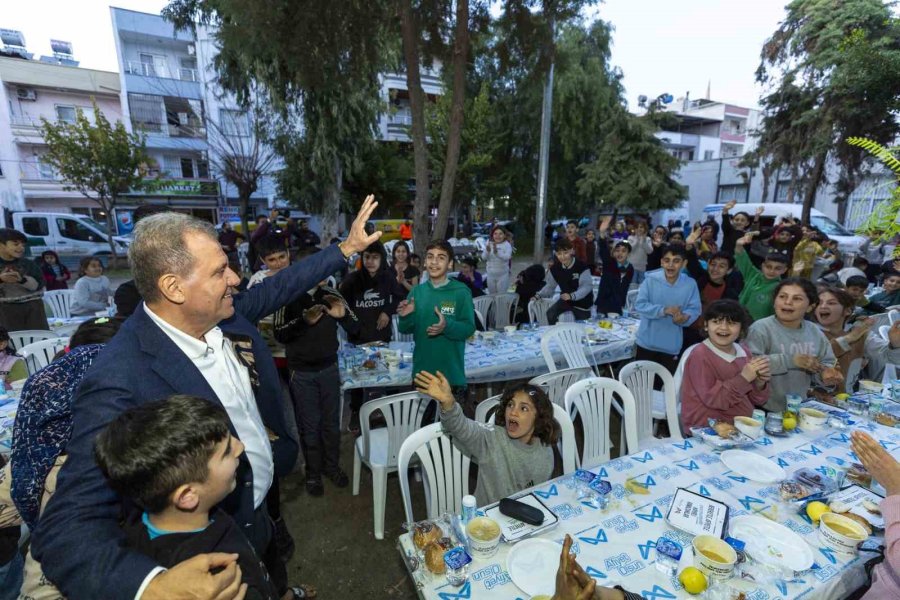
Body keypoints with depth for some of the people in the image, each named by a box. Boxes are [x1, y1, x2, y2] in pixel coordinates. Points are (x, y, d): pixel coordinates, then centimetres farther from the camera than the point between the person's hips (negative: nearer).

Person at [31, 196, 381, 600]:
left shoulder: (226, 313, -14)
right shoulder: (121, 381, -34)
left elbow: (281, 286, 2)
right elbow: (68, 526, -33)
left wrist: (348, 246, 4)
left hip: (264, 508, 7)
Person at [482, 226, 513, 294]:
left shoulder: (507, 245, -11)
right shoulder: (489, 244, -1)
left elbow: (507, 257, -26)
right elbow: (484, 257, -8)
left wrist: (497, 252, -41)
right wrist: (488, 251, -28)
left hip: (502, 274, -3)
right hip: (490, 274, 3)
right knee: (491, 294, 16)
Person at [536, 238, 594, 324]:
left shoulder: (581, 266, -25)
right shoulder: (554, 268, -10)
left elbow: (587, 286, -30)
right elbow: (550, 286, -1)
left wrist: (572, 296, -43)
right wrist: (539, 295, -16)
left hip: (582, 302, -3)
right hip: (565, 299, 3)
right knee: (550, 314, -16)